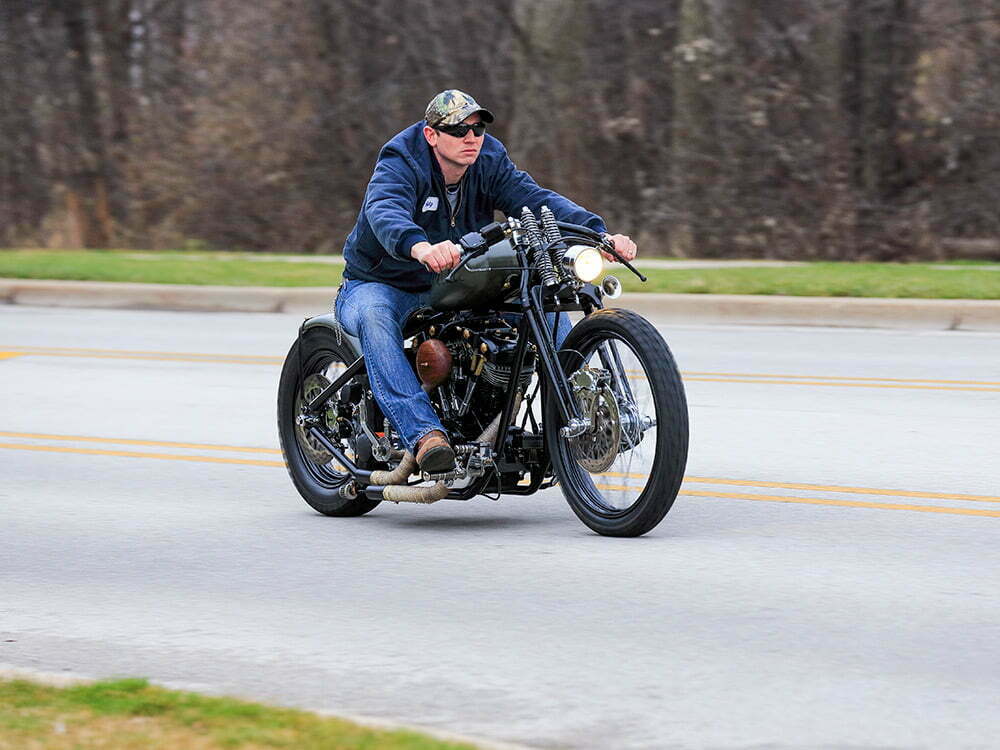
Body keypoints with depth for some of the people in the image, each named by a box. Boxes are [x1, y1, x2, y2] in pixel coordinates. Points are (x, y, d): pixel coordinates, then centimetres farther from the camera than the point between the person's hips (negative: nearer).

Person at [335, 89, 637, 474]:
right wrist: (421, 248, -65)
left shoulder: (489, 161, -4)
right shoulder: (400, 164, -20)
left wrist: (599, 233, -37)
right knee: (375, 317, -40)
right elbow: (385, 213, -42)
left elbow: (537, 200, -18)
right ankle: (423, 434, -52)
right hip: (379, 285, -5)